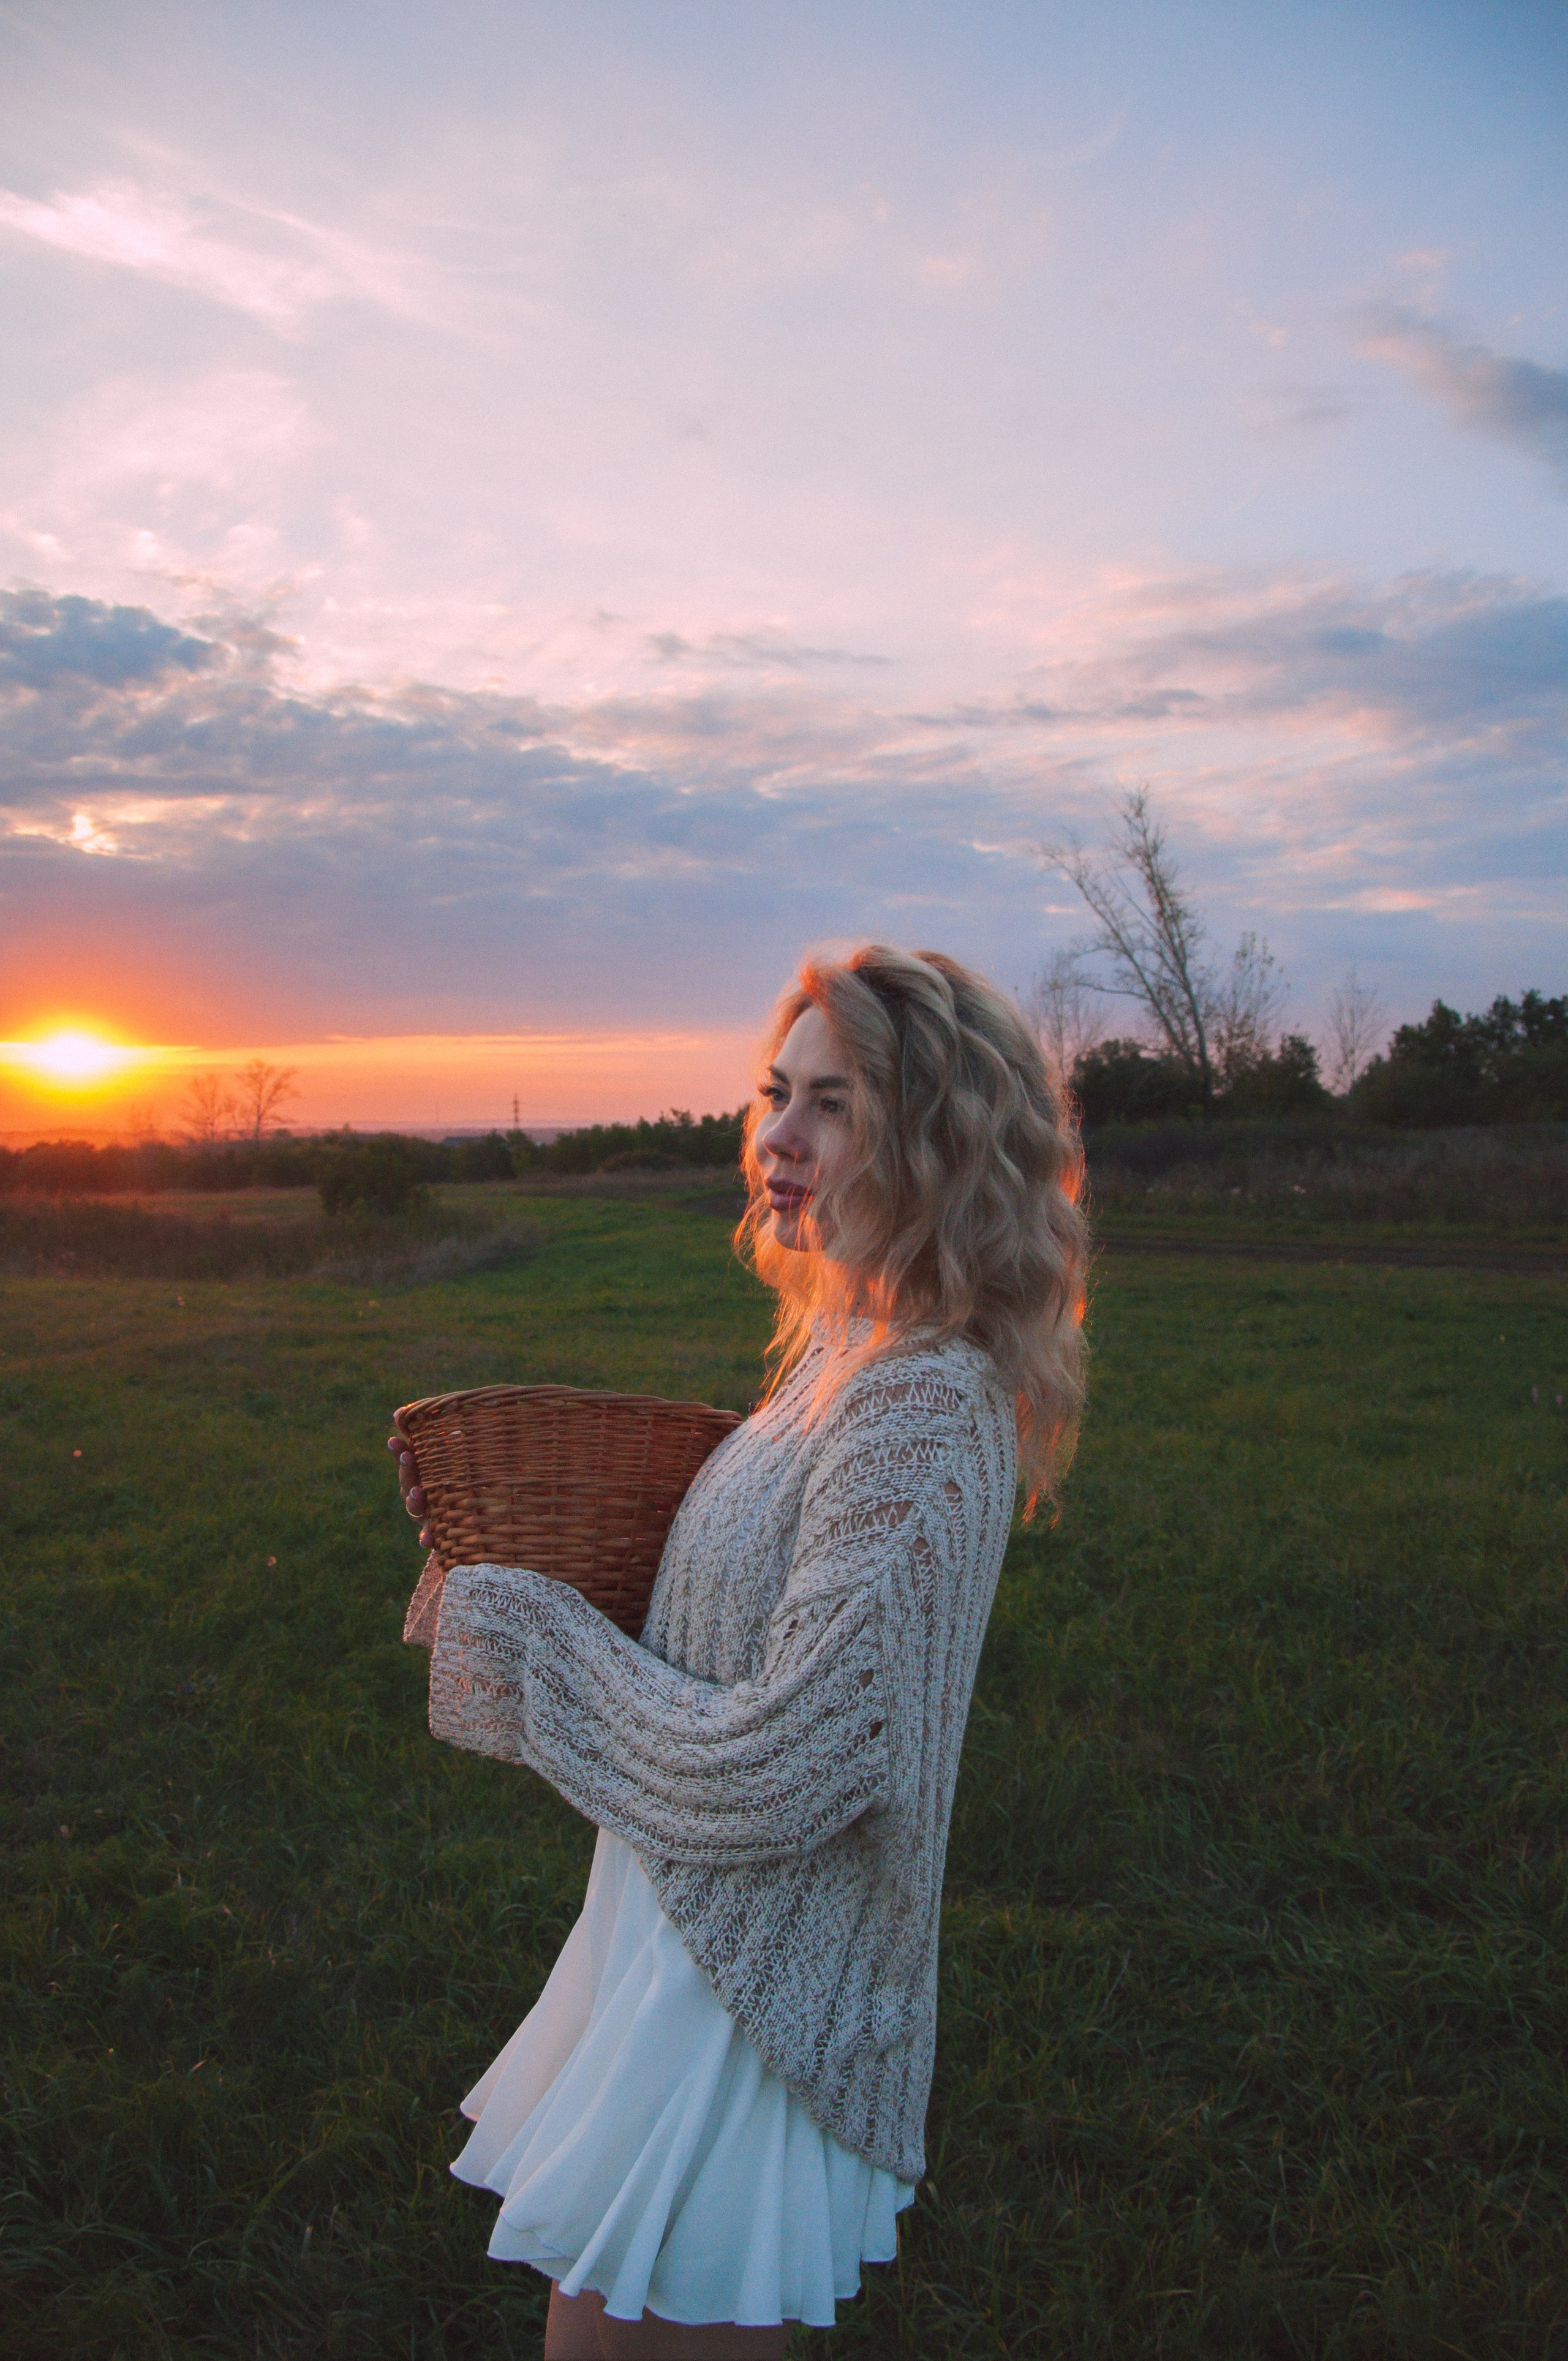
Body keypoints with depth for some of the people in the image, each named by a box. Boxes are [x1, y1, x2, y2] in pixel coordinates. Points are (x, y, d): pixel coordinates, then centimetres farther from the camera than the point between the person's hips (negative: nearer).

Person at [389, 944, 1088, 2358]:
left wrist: (515, 1625, -17)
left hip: (745, 2009, -9)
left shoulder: (920, 1419, -27)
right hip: (684, 1935, 9)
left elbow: (774, 1775, -28)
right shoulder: (843, 1363, 3)